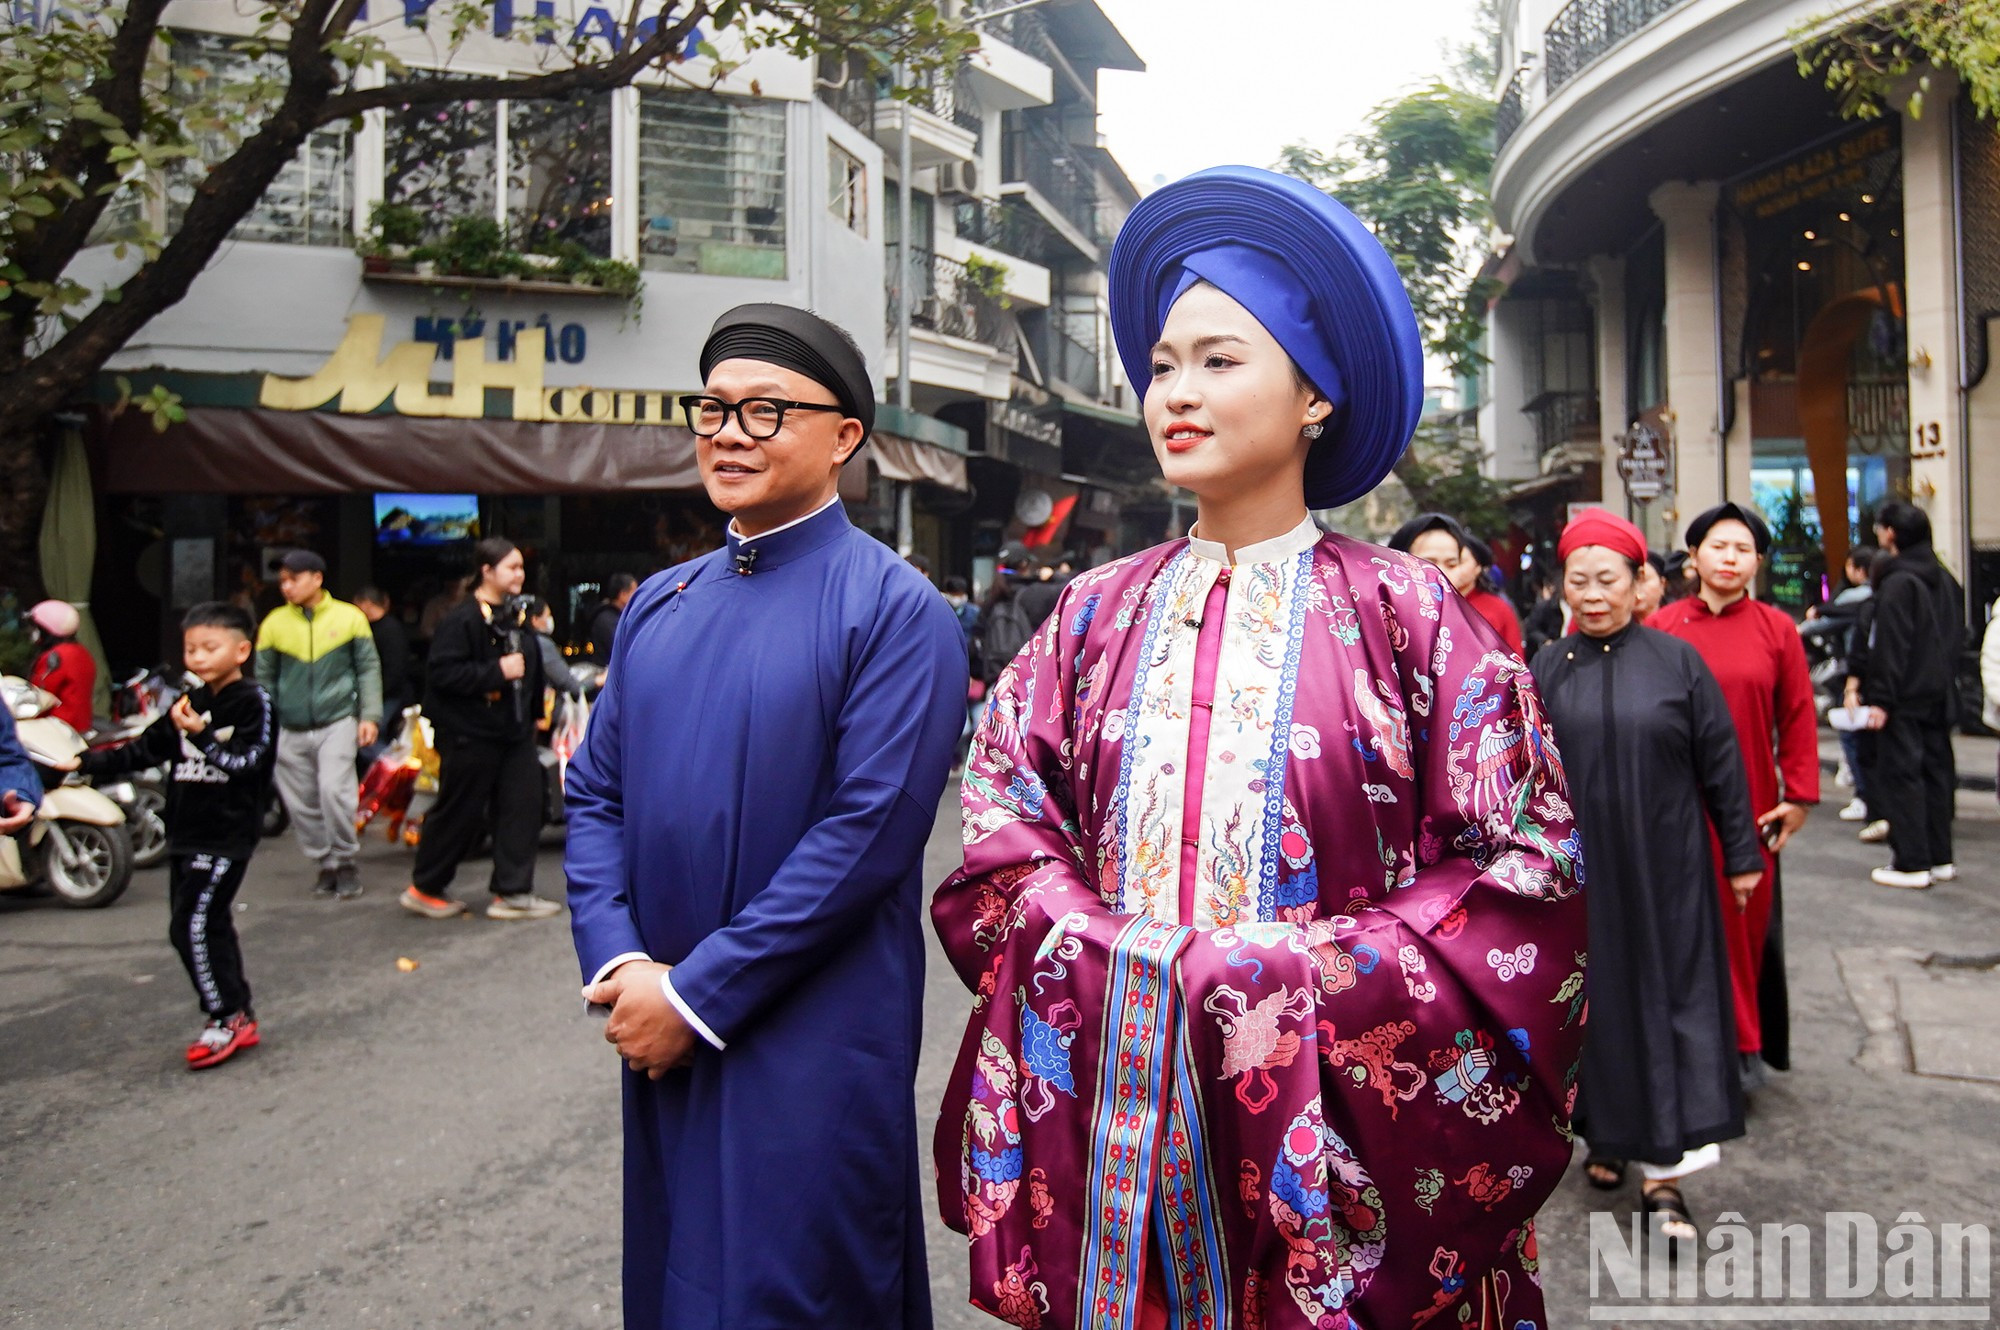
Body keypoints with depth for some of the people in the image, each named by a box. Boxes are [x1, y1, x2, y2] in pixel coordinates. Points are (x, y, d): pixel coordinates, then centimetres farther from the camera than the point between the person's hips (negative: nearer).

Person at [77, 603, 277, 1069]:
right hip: (186, 833, 8)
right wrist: (89, 762, 11)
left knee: (193, 925, -11)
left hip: (227, 834, -8)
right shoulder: (191, 703, 13)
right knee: (211, 927, 12)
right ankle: (237, 1018, 21)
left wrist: (201, 735, -28)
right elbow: (146, 749, 18)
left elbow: (246, 762, -18)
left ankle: (227, 1018, 0)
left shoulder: (254, 703, -11)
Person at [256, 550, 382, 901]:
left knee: (334, 790, -18)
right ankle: (326, 864, 20)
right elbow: (264, 678, 12)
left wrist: (369, 716, -3)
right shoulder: (274, 623, 4)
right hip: (292, 732, 3)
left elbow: (369, 668, 5)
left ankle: (345, 862, -1)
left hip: (337, 723, -3)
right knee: (302, 805, 5)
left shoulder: (349, 617, 0)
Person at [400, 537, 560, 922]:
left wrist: (535, 712, 20)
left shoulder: (518, 615, 11)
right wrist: (496, 672, -24)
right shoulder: (461, 620, -14)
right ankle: (424, 888, 22)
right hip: (470, 734, -7)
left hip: (514, 731, 8)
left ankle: (513, 892, 9)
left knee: (522, 807, 2)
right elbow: (443, 673, -21)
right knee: (460, 814, 3)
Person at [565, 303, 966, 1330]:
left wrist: (696, 994, -16)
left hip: (816, 1052, -6)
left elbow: (871, 829, -19)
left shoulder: (896, 610, -11)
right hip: (659, 1043, 6)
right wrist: (618, 964, -8)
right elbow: (594, 793, 8)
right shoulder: (658, 606, 9)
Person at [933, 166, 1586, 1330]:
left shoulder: (1397, 607, -5)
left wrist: (1303, 986, -14)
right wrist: (1122, 965, -11)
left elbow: (1528, 863, -7)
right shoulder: (1100, 613, 4)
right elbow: (1001, 827, 5)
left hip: (1326, 1104, -2)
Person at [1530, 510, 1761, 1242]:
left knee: (1670, 995, 0)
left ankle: (1664, 1165, 5)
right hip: (1579, 870, 1)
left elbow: (1721, 763, 2)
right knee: (1597, 998, 9)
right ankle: (1608, 1134, 26)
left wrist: (1742, 853, 2)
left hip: (1665, 865, -1)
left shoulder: (1677, 660, -1)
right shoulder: (1545, 670, 2)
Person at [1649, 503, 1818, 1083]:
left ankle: (1747, 1045, 23)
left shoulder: (1777, 630, 3)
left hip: (1751, 805, 1)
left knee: (1748, 921, 7)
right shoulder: (1660, 628, -1)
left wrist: (1799, 795, 0)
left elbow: (1799, 719, 4)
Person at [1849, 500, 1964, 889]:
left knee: (1901, 774, -4)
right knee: (1936, 770, 13)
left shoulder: (1897, 582, -16)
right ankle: (1940, 858, 20)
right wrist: (1944, 682, 22)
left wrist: (1880, 699, -19)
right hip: (1939, 695, 9)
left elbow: (1889, 646, -20)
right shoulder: (1944, 579, 11)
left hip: (1905, 698, -9)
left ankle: (1912, 863, -2)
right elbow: (1957, 637, 17)